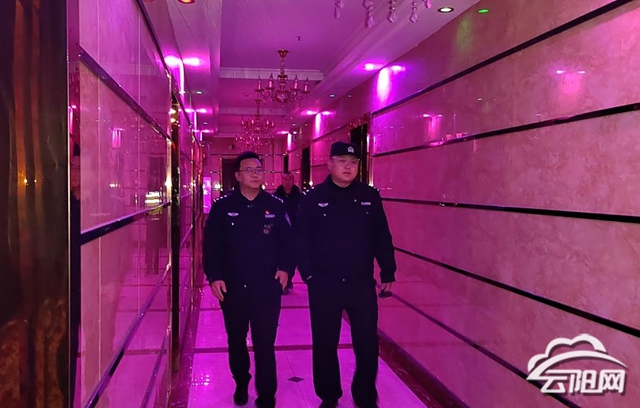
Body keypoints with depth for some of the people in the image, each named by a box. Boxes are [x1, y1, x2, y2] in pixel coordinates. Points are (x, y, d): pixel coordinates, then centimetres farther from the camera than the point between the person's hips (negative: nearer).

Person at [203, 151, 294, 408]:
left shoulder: (276, 206, 0)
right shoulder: (222, 207, -2)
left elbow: (288, 242, 5)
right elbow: (211, 245, -2)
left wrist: (285, 268, -6)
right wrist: (214, 276, -9)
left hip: (267, 289, -1)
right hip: (232, 288, 1)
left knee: (265, 346, 0)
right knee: (236, 342, 19)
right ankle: (241, 384, 43)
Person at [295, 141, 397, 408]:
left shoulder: (370, 196, 3)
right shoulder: (313, 198, -3)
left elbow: (382, 238, 5)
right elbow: (301, 239, -4)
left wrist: (388, 274, 3)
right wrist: (308, 274, -10)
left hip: (362, 284, 1)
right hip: (324, 285, -1)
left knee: (367, 344, 7)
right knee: (325, 344, 12)